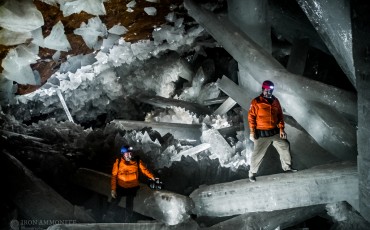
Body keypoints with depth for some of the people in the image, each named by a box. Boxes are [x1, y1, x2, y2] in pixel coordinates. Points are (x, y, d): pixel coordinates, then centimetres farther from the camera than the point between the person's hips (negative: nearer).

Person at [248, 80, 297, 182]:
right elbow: (251, 117, -9)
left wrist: (281, 129, 2)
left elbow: (280, 115, 11)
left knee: (284, 147, 11)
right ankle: (252, 173, 12)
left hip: (275, 132, 5)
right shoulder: (256, 102, -9)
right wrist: (252, 131, -14)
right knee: (258, 153, -4)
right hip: (262, 134, -5)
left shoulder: (275, 101, 7)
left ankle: (287, 167, 31)